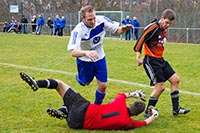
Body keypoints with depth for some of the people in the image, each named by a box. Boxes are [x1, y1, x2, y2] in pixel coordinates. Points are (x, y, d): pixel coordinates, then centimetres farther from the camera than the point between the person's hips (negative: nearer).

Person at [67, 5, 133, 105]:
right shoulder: (78, 30, -33)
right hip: (85, 61, -2)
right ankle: (79, 77, 55)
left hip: (100, 59, 3)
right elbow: (73, 52, -42)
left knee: (103, 86, 3)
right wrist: (86, 53, -63)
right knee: (85, 83, 18)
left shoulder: (101, 20, -23)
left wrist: (124, 28, -36)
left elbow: (117, 30, -11)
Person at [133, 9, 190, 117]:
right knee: (160, 86, -11)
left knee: (175, 79, 9)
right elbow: (141, 39, -24)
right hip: (151, 61, -9)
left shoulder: (164, 30, 11)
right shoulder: (153, 28, -16)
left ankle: (176, 109, 18)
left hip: (160, 60, 9)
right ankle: (148, 112, 4)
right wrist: (138, 56, -31)